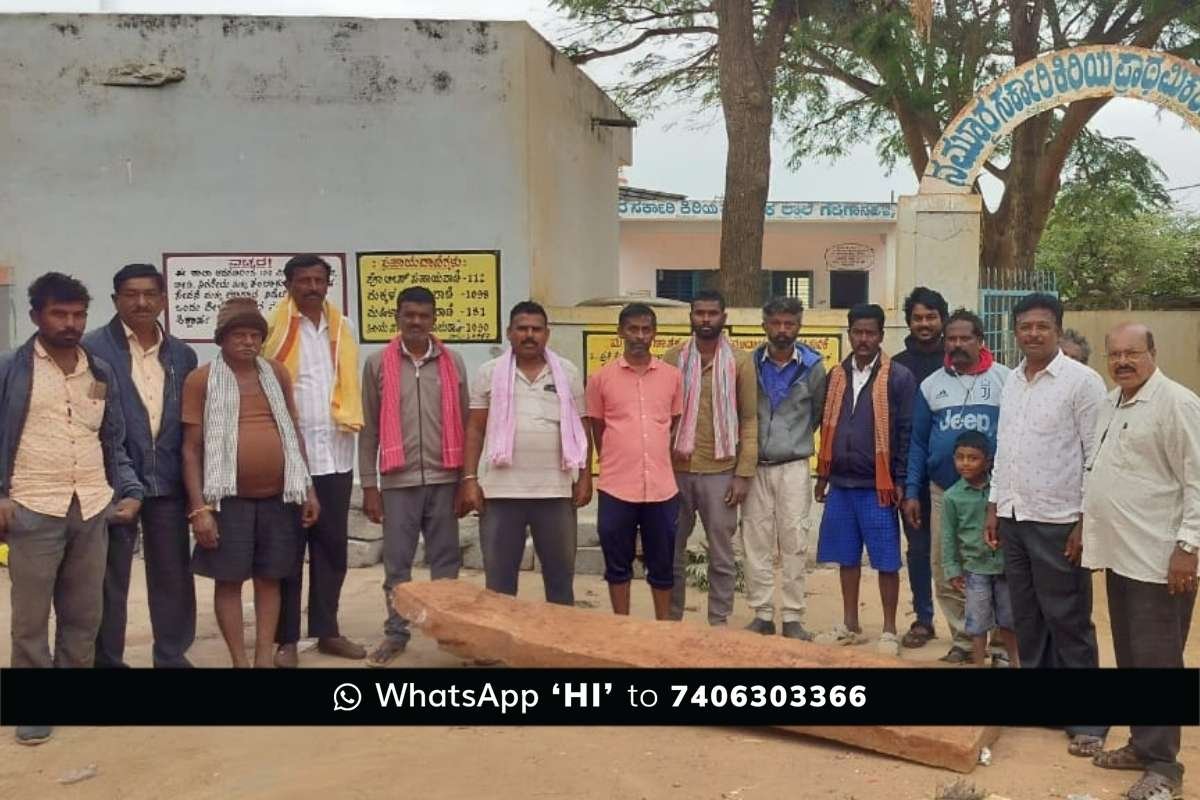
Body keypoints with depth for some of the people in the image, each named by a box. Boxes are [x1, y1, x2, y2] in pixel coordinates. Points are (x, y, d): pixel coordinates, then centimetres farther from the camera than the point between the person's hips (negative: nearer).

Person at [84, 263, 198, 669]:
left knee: (173, 573, 11)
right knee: (110, 577, 8)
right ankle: (107, 659, 21)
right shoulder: (93, 349, -4)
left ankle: (173, 654, 25)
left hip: (168, 482, 4)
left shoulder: (182, 355, 9)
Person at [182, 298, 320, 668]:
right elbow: (191, 448, -5)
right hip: (230, 498, -3)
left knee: (269, 579, 9)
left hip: (279, 495, 3)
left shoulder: (277, 373, 9)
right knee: (229, 580, 4)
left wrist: (308, 488, 9)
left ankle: (265, 657, 18)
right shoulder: (201, 379, -3)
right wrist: (199, 507, -10)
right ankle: (240, 660, 14)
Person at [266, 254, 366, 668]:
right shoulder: (273, 328, -5)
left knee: (332, 548, 11)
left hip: (336, 454, 5)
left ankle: (327, 631, 22)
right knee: (287, 551, 4)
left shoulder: (342, 328, 11)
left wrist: (350, 420, 5)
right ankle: (286, 638, 12)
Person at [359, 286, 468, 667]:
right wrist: (369, 485, 0)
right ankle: (396, 633, 18)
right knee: (397, 563, 6)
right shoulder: (378, 363, 2)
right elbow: (369, 429, 3)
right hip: (398, 480, -1)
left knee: (446, 560, 8)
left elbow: (464, 423, 9)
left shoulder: (453, 362, 6)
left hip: (444, 478, 1)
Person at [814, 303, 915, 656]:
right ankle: (850, 626, 25)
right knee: (847, 558, 13)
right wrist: (823, 475, 13)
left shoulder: (898, 377, -6)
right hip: (840, 484, 5)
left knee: (886, 561, 3)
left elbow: (906, 432, -6)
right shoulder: (836, 376, 9)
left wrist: (900, 481, -9)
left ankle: (889, 631, 15)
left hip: (877, 486, -5)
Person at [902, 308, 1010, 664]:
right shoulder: (931, 385, 8)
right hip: (943, 491, 3)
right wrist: (911, 492, 5)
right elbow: (918, 442, 9)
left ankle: (1002, 642, 15)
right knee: (946, 572, 7)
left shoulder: (1005, 380, -2)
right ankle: (962, 639, 20)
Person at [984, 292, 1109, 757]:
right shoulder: (1012, 382, 10)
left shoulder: (1082, 381, -9)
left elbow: (1098, 458, -11)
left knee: (1069, 621, 0)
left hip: (1058, 522, -6)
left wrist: (1086, 522, -14)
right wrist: (994, 506, 13)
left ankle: (1086, 720, 10)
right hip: (1014, 518, 6)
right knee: (1026, 617, 14)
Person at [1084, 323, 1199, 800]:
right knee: (1129, 658, 16)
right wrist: (1087, 525, 20)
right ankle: (1142, 743, 29)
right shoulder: (1111, 403, 13)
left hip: (1159, 559, -8)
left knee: (1157, 662, -1)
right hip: (1119, 553, 8)